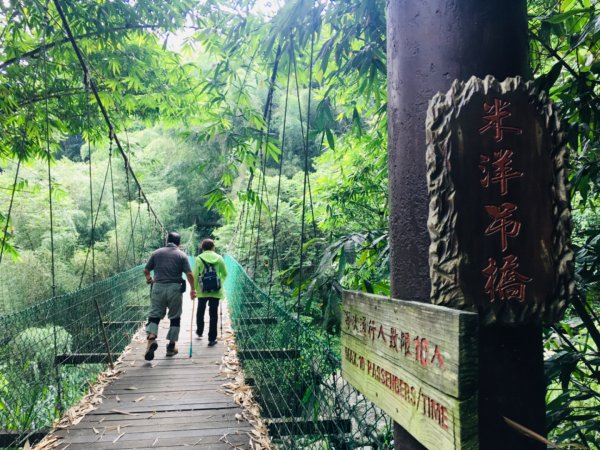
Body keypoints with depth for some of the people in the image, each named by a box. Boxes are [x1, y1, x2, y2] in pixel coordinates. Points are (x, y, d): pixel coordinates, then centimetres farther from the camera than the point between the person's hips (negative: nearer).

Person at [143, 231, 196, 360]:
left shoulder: (156, 253, 9)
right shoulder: (181, 255, 3)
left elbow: (146, 270, 14)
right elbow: (189, 274, -5)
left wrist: (149, 278, 34)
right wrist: (193, 289, 6)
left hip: (158, 287, 1)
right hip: (174, 288, -1)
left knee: (154, 315, 6)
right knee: (175, 317, 10)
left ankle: (151, 338, -18)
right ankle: (171, 346, 14)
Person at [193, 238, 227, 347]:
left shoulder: (199, 259, -5)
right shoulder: (219, 258, 0)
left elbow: (195, 275, -6)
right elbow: (224, 274, 6)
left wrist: (194, 288, 4)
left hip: (202, 290, 0)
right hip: (216, 291, 0)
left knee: (200, 311, 22)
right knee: (213, 314, 4)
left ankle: (199, 332, 37)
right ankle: (212, 339, 5)